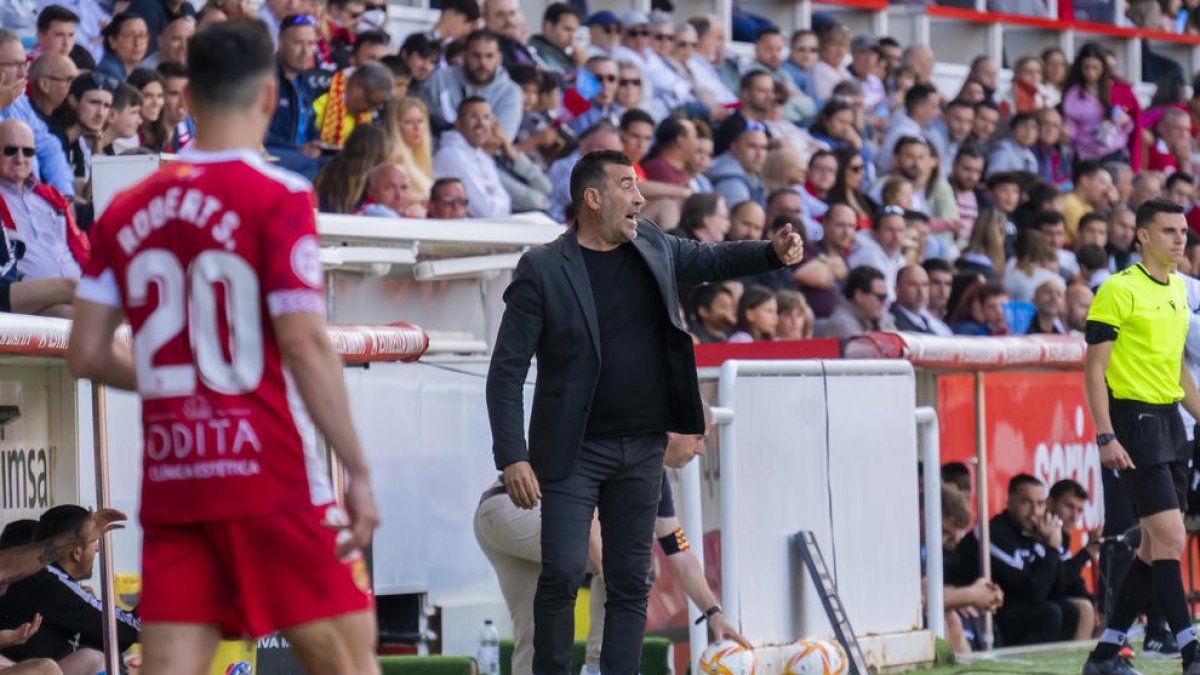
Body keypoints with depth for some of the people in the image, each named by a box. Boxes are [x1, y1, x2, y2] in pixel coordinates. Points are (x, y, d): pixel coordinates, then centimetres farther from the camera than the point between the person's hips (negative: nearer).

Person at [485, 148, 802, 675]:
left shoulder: (653, 246, 5)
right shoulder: (542, 270, -10)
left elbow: (711, 260, 23)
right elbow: (507, 372, -10)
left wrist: (773, 253, 2)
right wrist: (513, 458, -17)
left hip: (642, 451, 5)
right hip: (574, 452, -5)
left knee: (631, 582, 7)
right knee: (562, 572, -10)